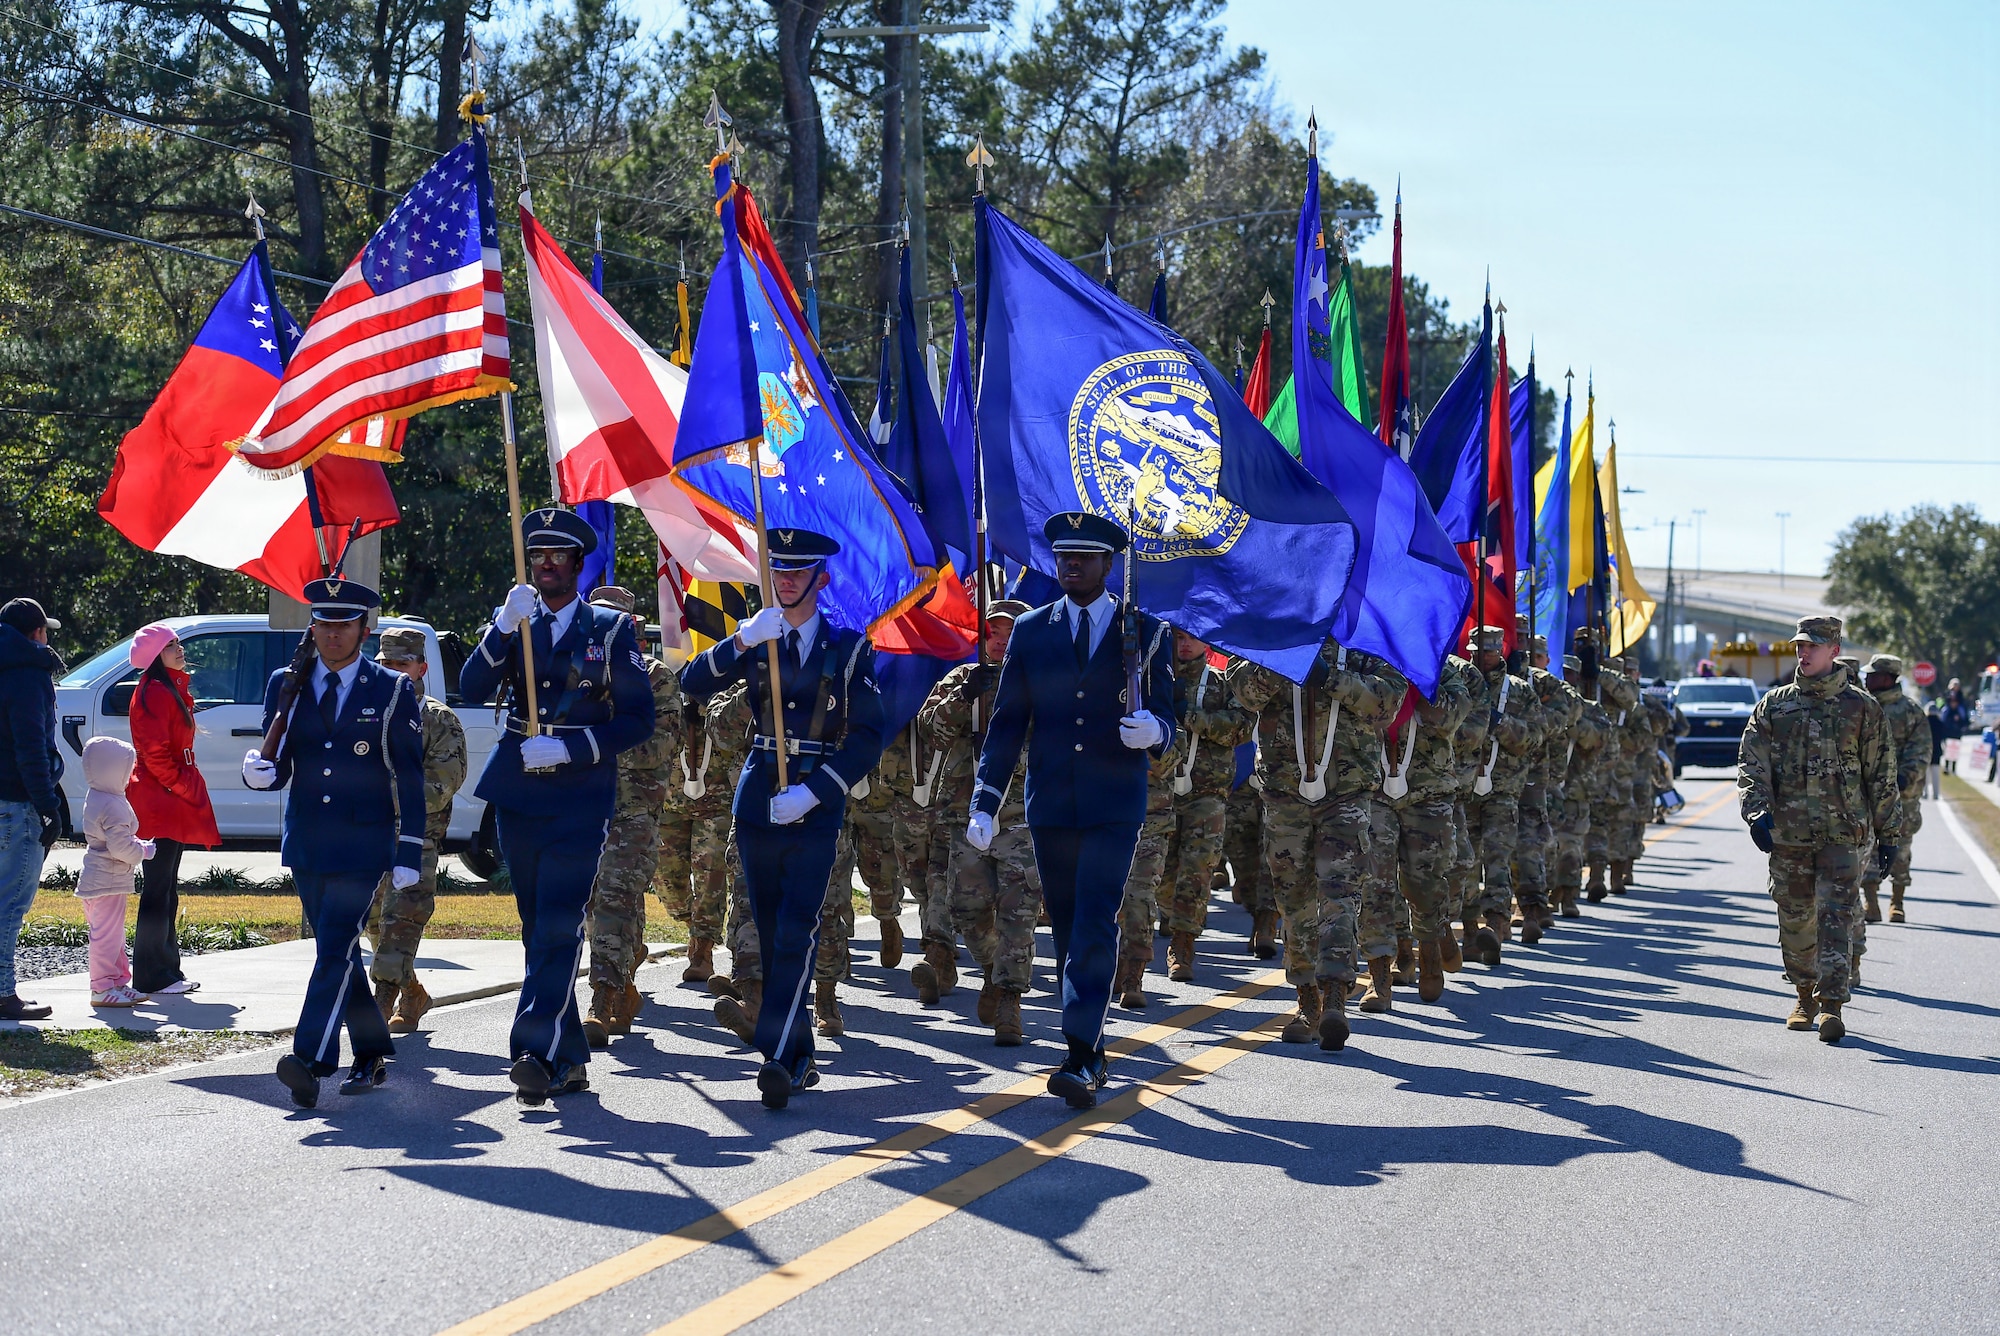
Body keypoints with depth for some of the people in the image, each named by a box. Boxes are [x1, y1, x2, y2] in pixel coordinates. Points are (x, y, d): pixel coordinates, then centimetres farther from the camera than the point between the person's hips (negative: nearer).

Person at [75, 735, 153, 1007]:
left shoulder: (95, 799, 13)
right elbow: (121, 847, -25)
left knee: (113, 934, 17)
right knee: (107, 935, -6)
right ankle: (103, 988, -3)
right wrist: (144, 851, -9)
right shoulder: (113, 806, -21)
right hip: (108, 882, -11)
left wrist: (137, 844, 12)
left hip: (95, 880, 11)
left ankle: (118, 981, 25)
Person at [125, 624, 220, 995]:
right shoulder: (154, 693, -14)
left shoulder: (172, 689, 18)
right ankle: (152, 976, -5)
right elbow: (154, 751, -21)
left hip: (174, 801, 11)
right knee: (158, 889, -7)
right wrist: (180, 785, -16)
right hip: (161, 801, -11)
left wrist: (187, 788, 16)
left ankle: (167, 972, 19)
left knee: (167, 890, 13)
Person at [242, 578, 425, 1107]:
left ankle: (311, 1060, -22)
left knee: (335, 949, -15)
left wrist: (409, 855, -7)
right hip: (306, 844, 4)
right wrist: (259, 772, -16)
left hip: (362, 845, -4)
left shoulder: (393, 692, 0)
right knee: (338, 951, 11)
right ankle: (371, 1055, 22)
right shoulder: (286, 686, 8)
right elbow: (280, 766, 9)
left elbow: (409, 780, -1)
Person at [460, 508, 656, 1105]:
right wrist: (505, 627, -17)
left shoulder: (611, 629, 3)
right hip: (517, 798, 4)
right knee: (539, 931, 8)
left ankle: (535, 1050, -22)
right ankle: (568, 1061, 15)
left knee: (559, 927, -15)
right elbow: (472, 690, -3)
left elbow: (638, 720, -1)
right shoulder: (511, 622, 12)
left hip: (581, 800, -4)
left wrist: (569, 749, -13)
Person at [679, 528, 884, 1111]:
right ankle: (797, 1057, 16)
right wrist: (743, 641, -22)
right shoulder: (754, 639, 9)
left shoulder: (849, 647, 2)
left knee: (797, 932, -16)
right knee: (769, 935, 6)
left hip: (817, 806, -3)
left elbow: (867, 737, -1)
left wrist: (812, 792, -13)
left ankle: (779, 1056, -21)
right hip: (758, 800, 3)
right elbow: (693, 684, -6)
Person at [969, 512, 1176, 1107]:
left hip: (1114, 806, -3)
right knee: (1067, 933, 8)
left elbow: (1166, 721, 3)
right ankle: (1093, 1054, 19)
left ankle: (1081, 1060, -17)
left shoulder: (1144, 631, 3)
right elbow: (1007, 723, 7)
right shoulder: (1031, 630, 8)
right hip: (1050, 806, 3)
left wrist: (1152, 732, -23)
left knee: (1095, 928, -14)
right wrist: (985, 803, -1)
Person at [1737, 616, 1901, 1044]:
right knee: (1795, 921, 10)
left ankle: (1831, 1004, -15)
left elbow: (1881, 775, 9)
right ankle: (1805, 997, 26)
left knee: (1836, 917, -12)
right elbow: (1751, 763, 3)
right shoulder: (1774, 704, 9)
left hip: (1842, 832, -2)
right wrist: (1757, 811, -13)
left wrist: (1889, 832, 8)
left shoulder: (1861, 708, 5)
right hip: (1787, 832, 3)